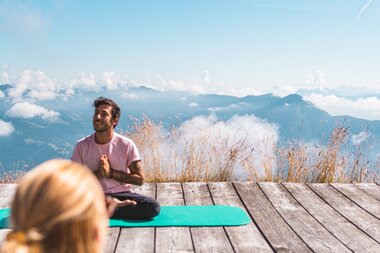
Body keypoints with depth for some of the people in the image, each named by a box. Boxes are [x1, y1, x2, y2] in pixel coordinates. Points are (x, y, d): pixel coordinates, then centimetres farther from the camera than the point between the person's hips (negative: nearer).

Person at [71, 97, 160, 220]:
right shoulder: (82, 146, -1)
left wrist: (111, 173, -14)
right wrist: (98, 173, -16)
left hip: (122, 194, 0)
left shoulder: (127, 145, -4)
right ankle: (121, 206, -19)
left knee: (153, 207, -27)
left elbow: (139, 179, -4)